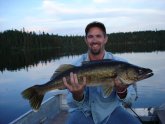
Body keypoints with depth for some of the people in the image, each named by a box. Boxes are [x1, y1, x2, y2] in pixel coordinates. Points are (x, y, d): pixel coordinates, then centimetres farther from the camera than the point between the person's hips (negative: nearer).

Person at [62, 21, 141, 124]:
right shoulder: (76, 66, -7)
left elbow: (130, 99, -9)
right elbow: (72, 104, -9)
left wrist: (121, 90, -31)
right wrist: (77, 94, -32)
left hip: (111, 111, 2)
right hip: (84, 112, -1)